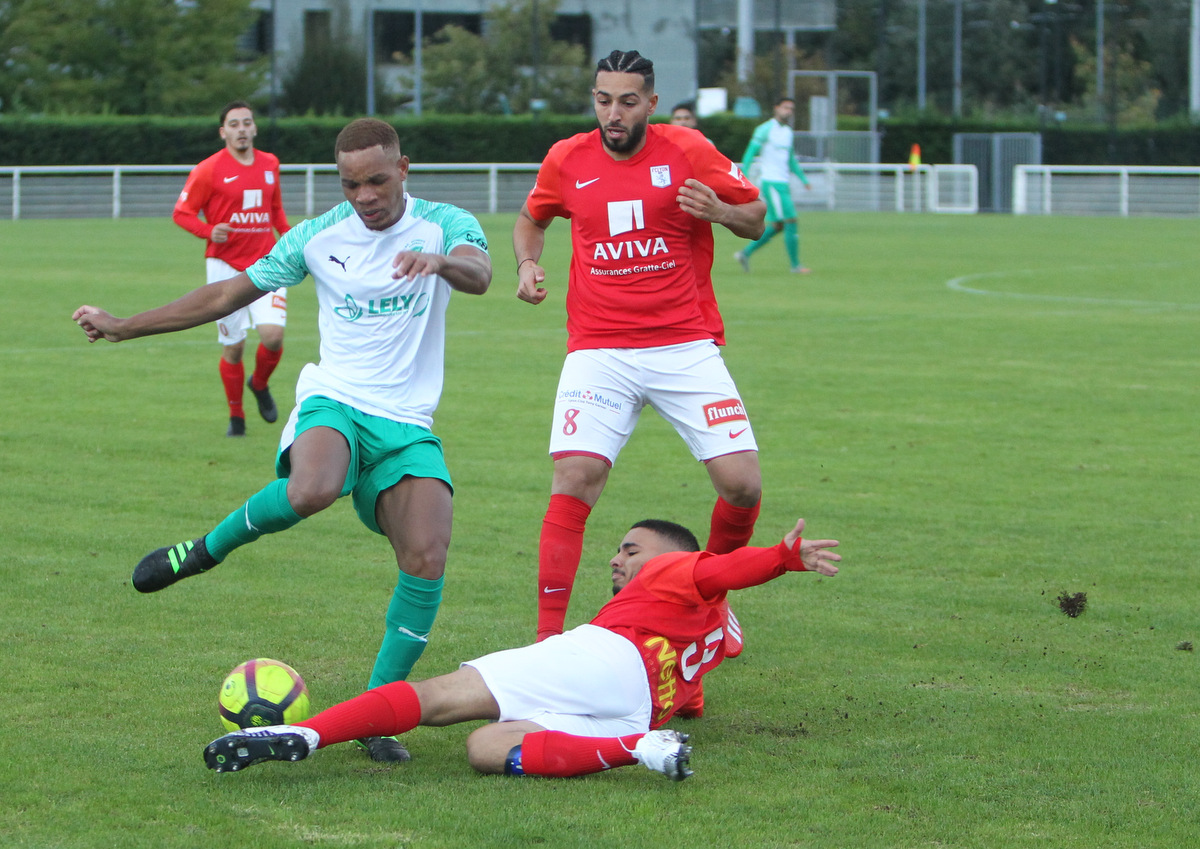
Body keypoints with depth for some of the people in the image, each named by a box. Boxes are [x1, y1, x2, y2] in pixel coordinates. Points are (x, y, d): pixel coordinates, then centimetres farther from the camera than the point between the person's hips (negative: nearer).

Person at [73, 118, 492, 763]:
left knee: (427, 560, -20)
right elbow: (229, 294, 14)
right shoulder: (318, 237, 6)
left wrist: (441, 261, -47)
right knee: (309, 493, -37)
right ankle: (209, 548, -8)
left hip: (407, 425, 1)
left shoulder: (443, 225, 1)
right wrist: (124, 327, 15)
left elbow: (479, 274, -22)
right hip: (335, 401, -1)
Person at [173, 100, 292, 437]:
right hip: (225, 266, -3)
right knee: (233, 346, 0)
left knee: (273, 334, -15)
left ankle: (260, 384, 17)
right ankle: (236, 415, 19)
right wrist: (209, 231, -20)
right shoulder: (209, 169, -6)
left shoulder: (269, 164, 9)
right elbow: (181, 212, -3)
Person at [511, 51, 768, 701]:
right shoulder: (567, 160, 5)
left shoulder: (688, 152, -2)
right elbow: (531, 218, 24)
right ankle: (547, 641, -12)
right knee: (573, 482, -17)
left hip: (687, 347, -1)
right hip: (599, 351, 1)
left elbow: (755, 218, 7)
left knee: (741, 483, -10)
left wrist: (720, 210, -16)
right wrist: (527, 263, 3)